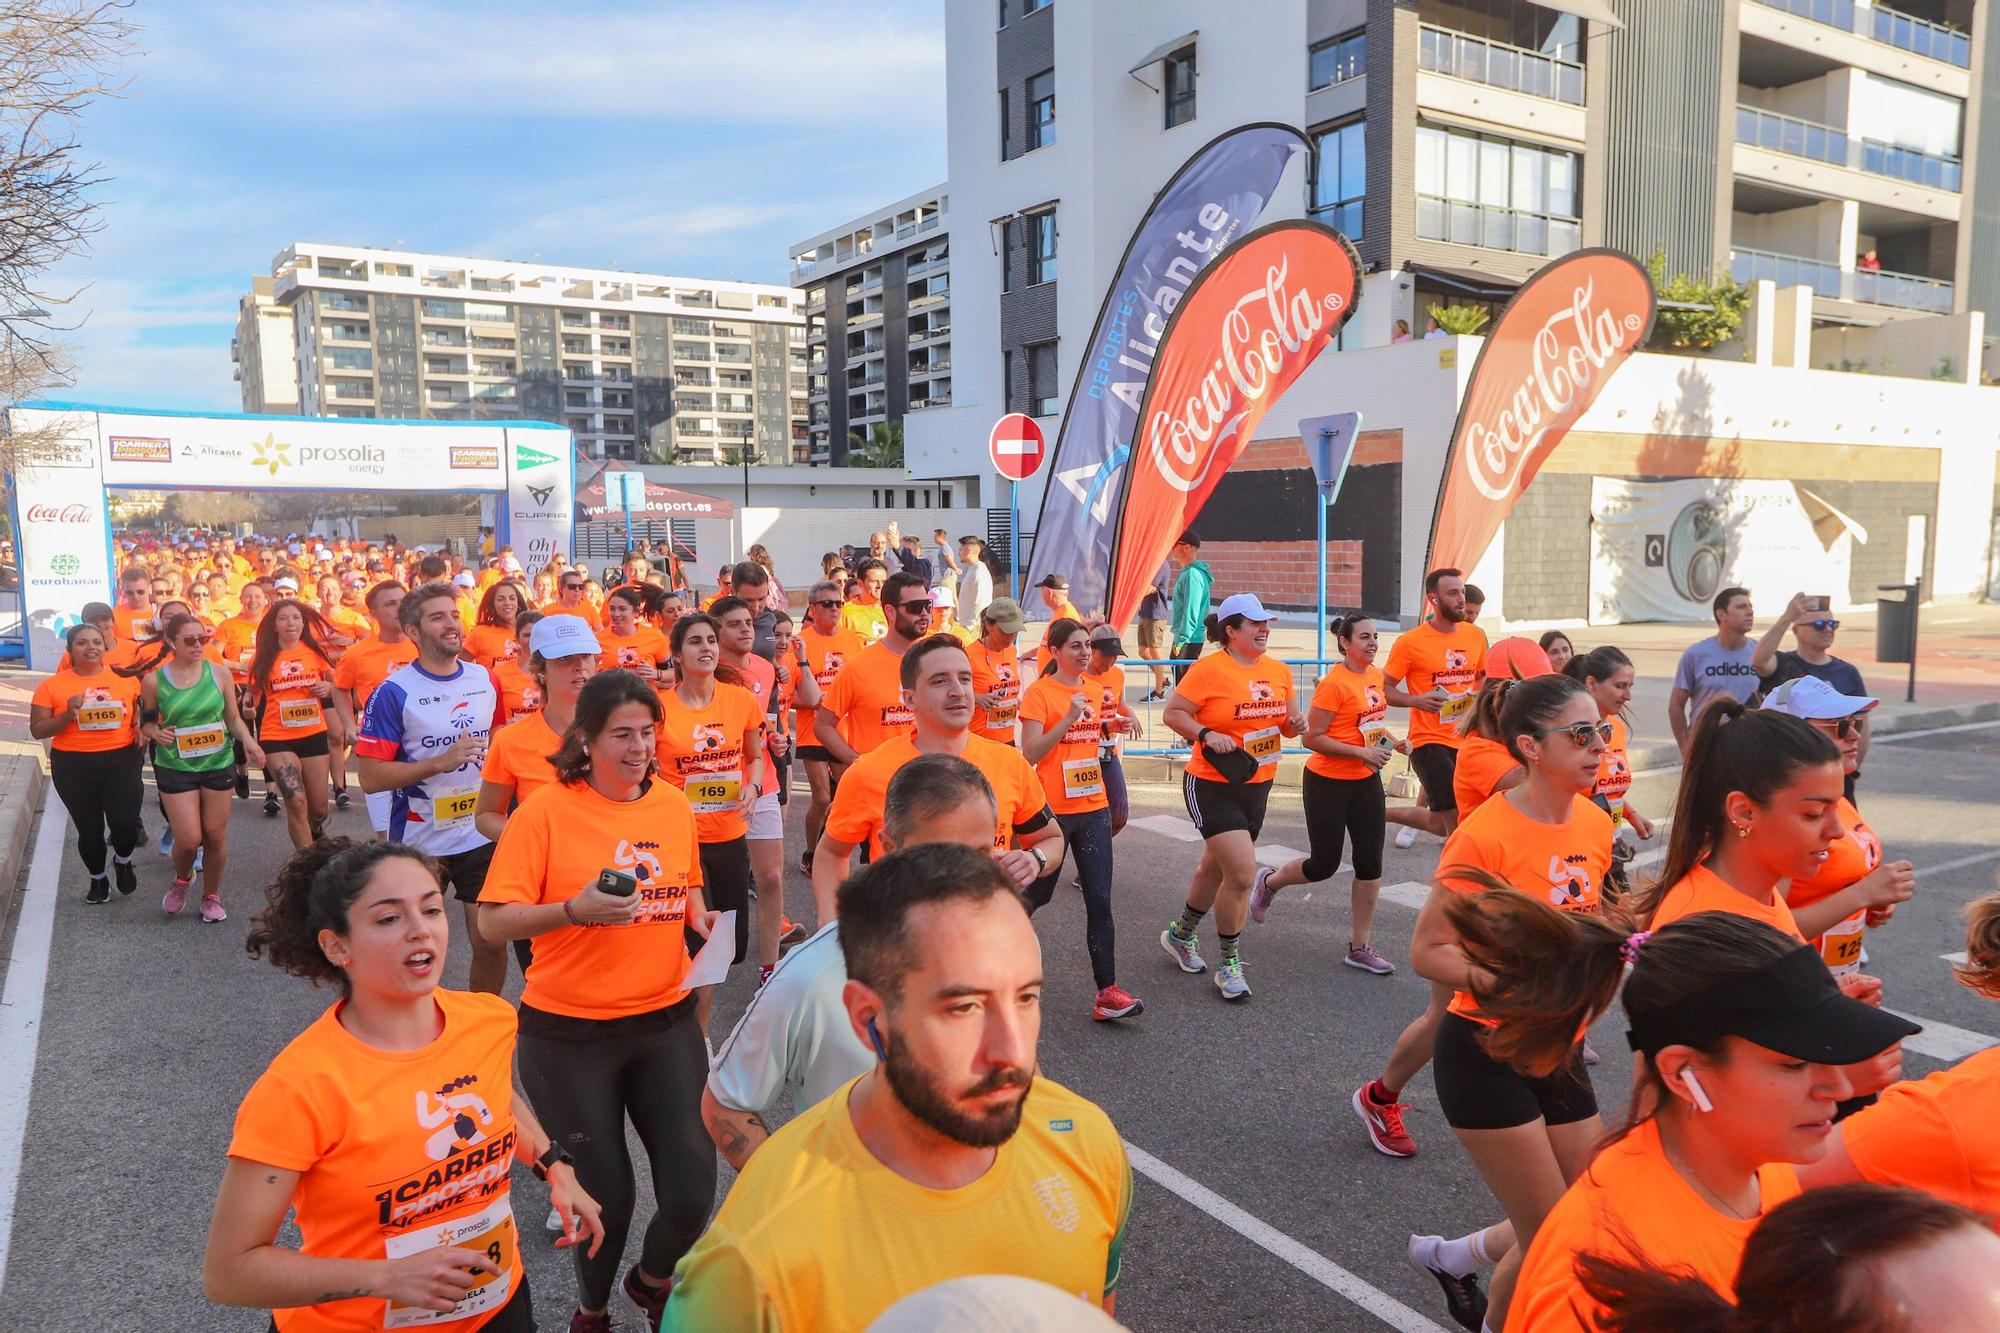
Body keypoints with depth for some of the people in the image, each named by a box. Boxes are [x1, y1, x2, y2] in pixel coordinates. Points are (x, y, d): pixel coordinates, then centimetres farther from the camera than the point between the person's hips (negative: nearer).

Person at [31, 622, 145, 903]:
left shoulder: (125, 678, 2)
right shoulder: (51, 685, -2)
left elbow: (140, 712, 18)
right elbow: (37, 731, -3)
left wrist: (140, 727, -4)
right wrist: (69, 713, -19)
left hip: (122, 761, 0)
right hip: (74, 766, 0)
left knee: (125, 824, -8)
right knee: (89, 829, 8)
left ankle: (123, 861, 27)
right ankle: (97, 879, 34)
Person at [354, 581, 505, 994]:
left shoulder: (485, 680, 3)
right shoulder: (393, 692, -11)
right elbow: (370, 776, -14)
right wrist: (441, 762, -22)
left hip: (481, 836, 3)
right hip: (419, 841, -3)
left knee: (491, 942, 3)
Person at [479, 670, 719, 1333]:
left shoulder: (675, 804, 3)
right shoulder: (546, 810, -10)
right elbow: (495, 920, -11)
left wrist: (700, 917, -1)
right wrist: (575, 910, -26)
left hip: (666, 1020, 3)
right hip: (570, 1034, -3)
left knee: (693, 1189, -2)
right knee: (605, 1195, 6)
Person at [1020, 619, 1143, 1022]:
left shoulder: (1095, 689, 9)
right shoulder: (1039, 693, -9)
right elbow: (1029, 754, -16)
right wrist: (1069, 717, -22)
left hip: (1094, 808, 5)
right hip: (1053, 809, -4)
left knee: (1100, 902, -1)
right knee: (1038, 894, 13)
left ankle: (1107, 990, 0)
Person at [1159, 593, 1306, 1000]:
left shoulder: (1278, 671, 6)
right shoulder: (1209, 670, -15)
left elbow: (1287, 719, 18)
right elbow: (1172, 713, -12)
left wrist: (1296, 722, -4)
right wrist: (1206, 734, -26)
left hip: (1257, 785, 7)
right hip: (1212, 786, -7)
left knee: (1216, 868, 20)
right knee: (1242, 872, -14)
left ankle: (1179, 935, 43)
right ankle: (1228, 964, 4)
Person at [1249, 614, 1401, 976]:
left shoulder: (1376, 676, 5)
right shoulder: (1334, 683, -19)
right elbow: (1313, 739, -20)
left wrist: (1389, 740, 5)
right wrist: (1363, 753, -23)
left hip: (1367, 782, 7)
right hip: (1327, 783, -7)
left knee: (1370, 864, 4)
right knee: (1324, 865, 1)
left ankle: (1359, 947, 15)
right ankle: (1268, 881, 32)